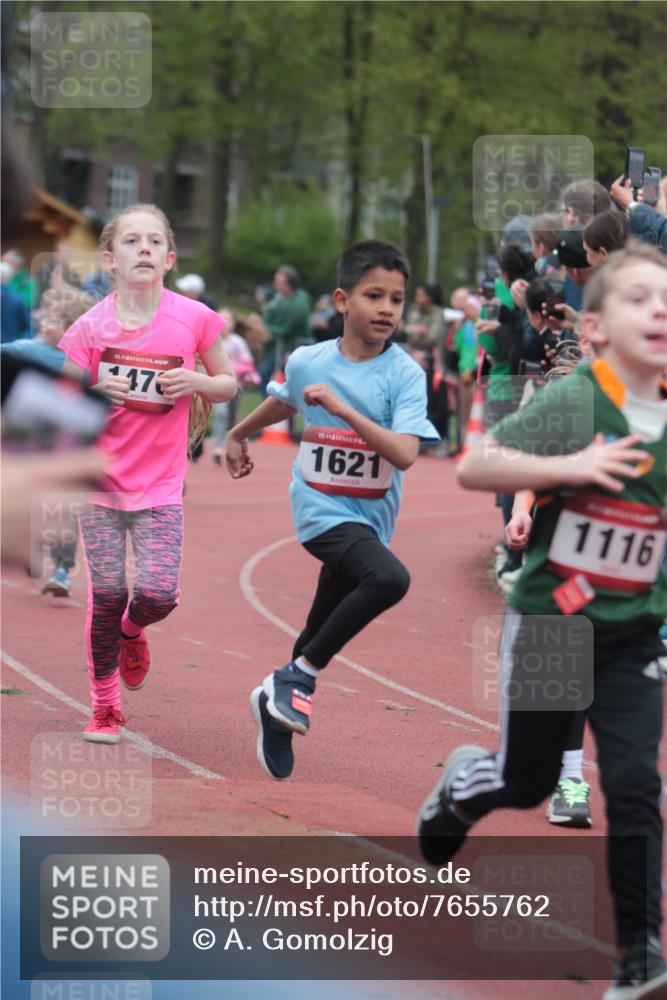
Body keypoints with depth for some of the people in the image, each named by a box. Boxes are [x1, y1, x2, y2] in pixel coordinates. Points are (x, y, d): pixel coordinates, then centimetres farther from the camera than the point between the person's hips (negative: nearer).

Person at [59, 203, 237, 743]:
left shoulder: (194, 319, -5)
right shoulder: (91, 326, -6)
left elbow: (228, 384, 8)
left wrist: (196, 381, -13)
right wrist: (96, 394, -19)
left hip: (161, 482, 0)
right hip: (102, 479, 0)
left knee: (158, 594, -11)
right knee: (106, 596, 0)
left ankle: (132, 630, 27)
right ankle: (105, 707, 18)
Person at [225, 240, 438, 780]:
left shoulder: (405, 374, -10)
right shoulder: (307, 362, -5)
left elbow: (404, 454, -23)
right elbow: (282, 402, 20)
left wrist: (343, 409, -29)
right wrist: (238, 435, 37)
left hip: (369, 515, 2)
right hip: (321, 509, -2)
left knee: (320, 633, 13)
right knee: (389, 577, -30)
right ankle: (301, 676, -18)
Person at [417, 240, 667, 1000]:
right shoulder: (571, 401, -16)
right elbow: (473, 469, -20)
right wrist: (570, 467, -32)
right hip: (548, 621, -3)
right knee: (526, 784, 11)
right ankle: (462, 784, 46)